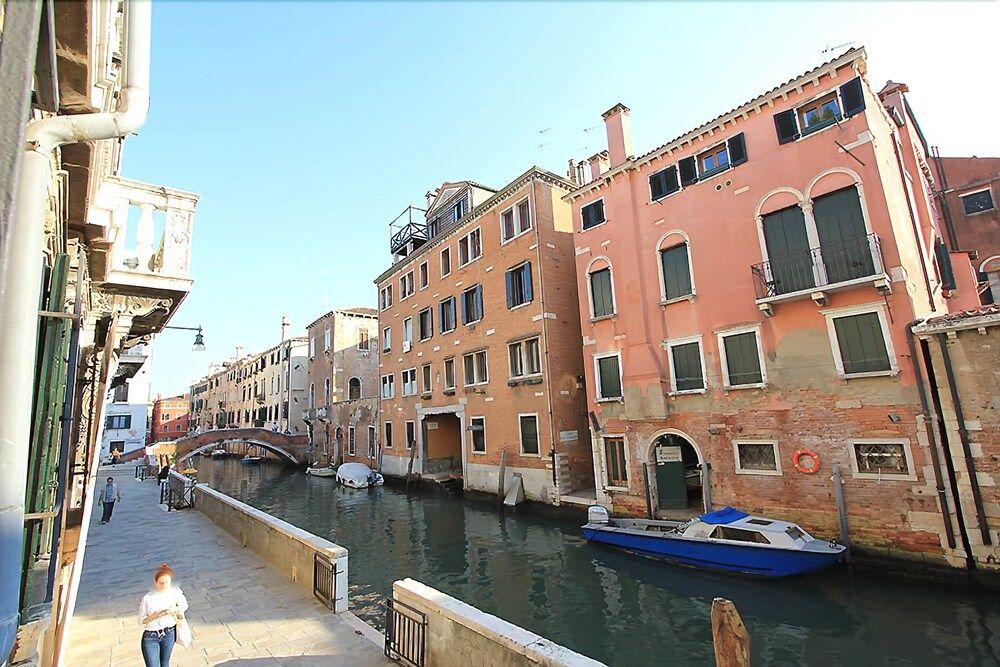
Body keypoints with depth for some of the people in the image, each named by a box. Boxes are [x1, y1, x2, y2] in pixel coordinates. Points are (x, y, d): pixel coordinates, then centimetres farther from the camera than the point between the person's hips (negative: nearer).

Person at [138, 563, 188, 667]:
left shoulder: (176, 592, -13)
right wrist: (156, 615, -27)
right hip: (151, 637, -3)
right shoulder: (147, 598, -20)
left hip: (169, 634, 3)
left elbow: (184, 606, 1)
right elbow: (141, 621, -11)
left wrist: (175, 609, -20)